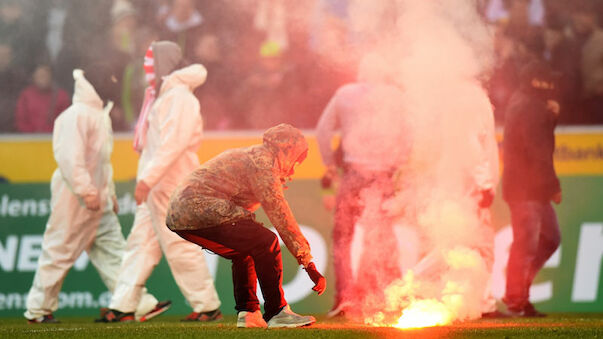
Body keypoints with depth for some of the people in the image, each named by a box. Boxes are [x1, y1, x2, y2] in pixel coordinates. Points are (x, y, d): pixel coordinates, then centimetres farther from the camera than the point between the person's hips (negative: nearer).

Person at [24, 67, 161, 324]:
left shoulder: (101, 115, 17)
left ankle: (137, 303, 0)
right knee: (60, 251, -2)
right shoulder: (77, 115, -15)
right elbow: (70, 156, -23)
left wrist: (110, 193, 21)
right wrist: (86, 191, -26)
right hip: (73, 197, -10)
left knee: (113, 250, 4)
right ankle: (38, 309, 8)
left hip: (98, 199, 10)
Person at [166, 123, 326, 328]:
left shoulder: (247, 156, 25)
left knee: (243, 248, 25)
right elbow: (281, 217, -11)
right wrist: (309, 264, -12)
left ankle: (247, 313, 20)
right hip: (200, 211, -11)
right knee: (266, 242, -12)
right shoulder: (262, 163, -6)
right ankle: (276, 313, -8)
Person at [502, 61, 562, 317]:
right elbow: (538, 152, -20)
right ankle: (516, 301, -3)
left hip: (534, 189, 11)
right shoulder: (529, 108, -15)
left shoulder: (520, 104, 17)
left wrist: (551, 115, 5)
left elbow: (541, 136, 21)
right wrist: (553, 185, -18)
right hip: (526, 188, -11)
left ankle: (517, 292, 16)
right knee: (526, 243, -7)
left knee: (551, 238, 16)